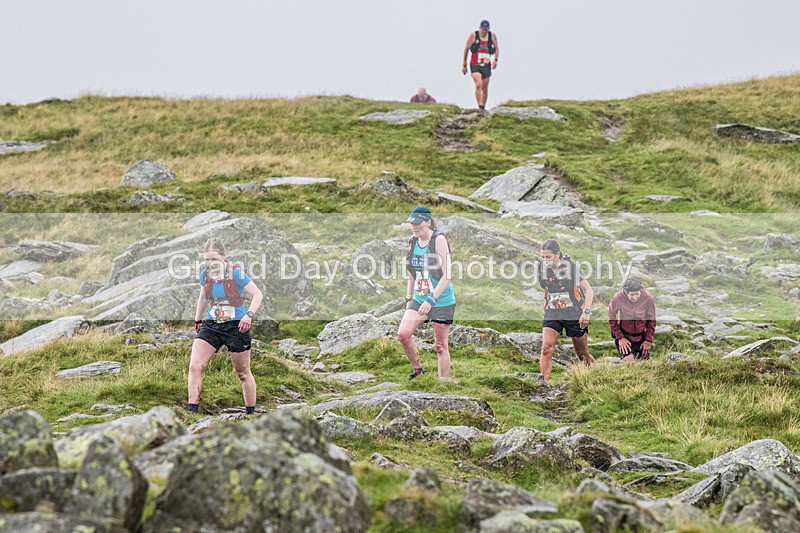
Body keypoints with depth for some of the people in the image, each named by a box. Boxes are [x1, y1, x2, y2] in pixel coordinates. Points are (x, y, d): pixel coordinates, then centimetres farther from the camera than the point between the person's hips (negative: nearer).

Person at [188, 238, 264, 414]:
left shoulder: (235, 273, -13)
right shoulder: (205, 274, 3)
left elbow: (258, 294, -12)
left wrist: (249, 315, -26)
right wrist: (197, 320, 28)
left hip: (236, 326, -4)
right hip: (211, 325, 4)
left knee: (243, 373, 9)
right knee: (194, 366, -14)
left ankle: (250, 413, 24)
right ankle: (192, 411, -13)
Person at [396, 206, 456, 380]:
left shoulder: (439, 239, -12)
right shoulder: (412, 242, 7)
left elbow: (447, 275, -17)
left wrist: (431, 300, -22)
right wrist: (409, 298, 15)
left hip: (442, 301, -5)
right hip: (419, 299, 6)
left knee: (440, 346, 0)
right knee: (403, 334, -11)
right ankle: (417, 370, 9)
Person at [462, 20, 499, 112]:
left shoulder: (492, 36, 3)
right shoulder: (473, 36, -4)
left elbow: (497, 48, 12)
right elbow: (466, 49, 3)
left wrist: (495, 59, -7)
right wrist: (464, 65, 4)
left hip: (486, 66, 3)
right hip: (475, 65, -3)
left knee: (485, 88, 9)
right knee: (478, 85, -23)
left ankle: (483, 108, 23)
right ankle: (480, 106, -27)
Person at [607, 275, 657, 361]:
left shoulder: (648, 298, -21)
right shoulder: (617, 298, -24)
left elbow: (652, 320, -5)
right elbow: (612, 318, -7)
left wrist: (648, 340, -5)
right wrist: (620, 337, -9)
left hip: (642, 336, 2)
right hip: (625, 334, -2)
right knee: (628, 360, -15)